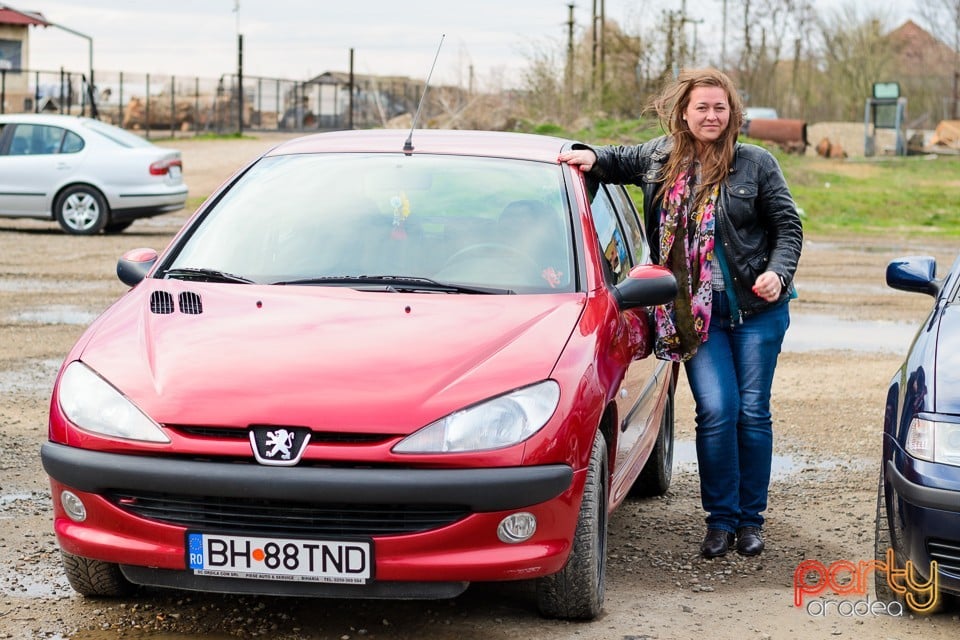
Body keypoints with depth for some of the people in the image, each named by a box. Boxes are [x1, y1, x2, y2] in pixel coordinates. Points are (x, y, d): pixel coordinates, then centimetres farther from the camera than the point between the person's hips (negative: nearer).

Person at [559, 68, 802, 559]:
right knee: (716, 411, -8)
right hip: (696, 315, 1)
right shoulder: (659, 158, 8)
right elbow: (619, 162, 26)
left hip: (756, 309, -1)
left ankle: (751, 519, 15)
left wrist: (778, 272, -13)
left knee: (753, 412, 2)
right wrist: (592, 157, 5)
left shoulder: (756, 164, 1)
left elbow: (788, 226, 3)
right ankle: (720, 519, 6)